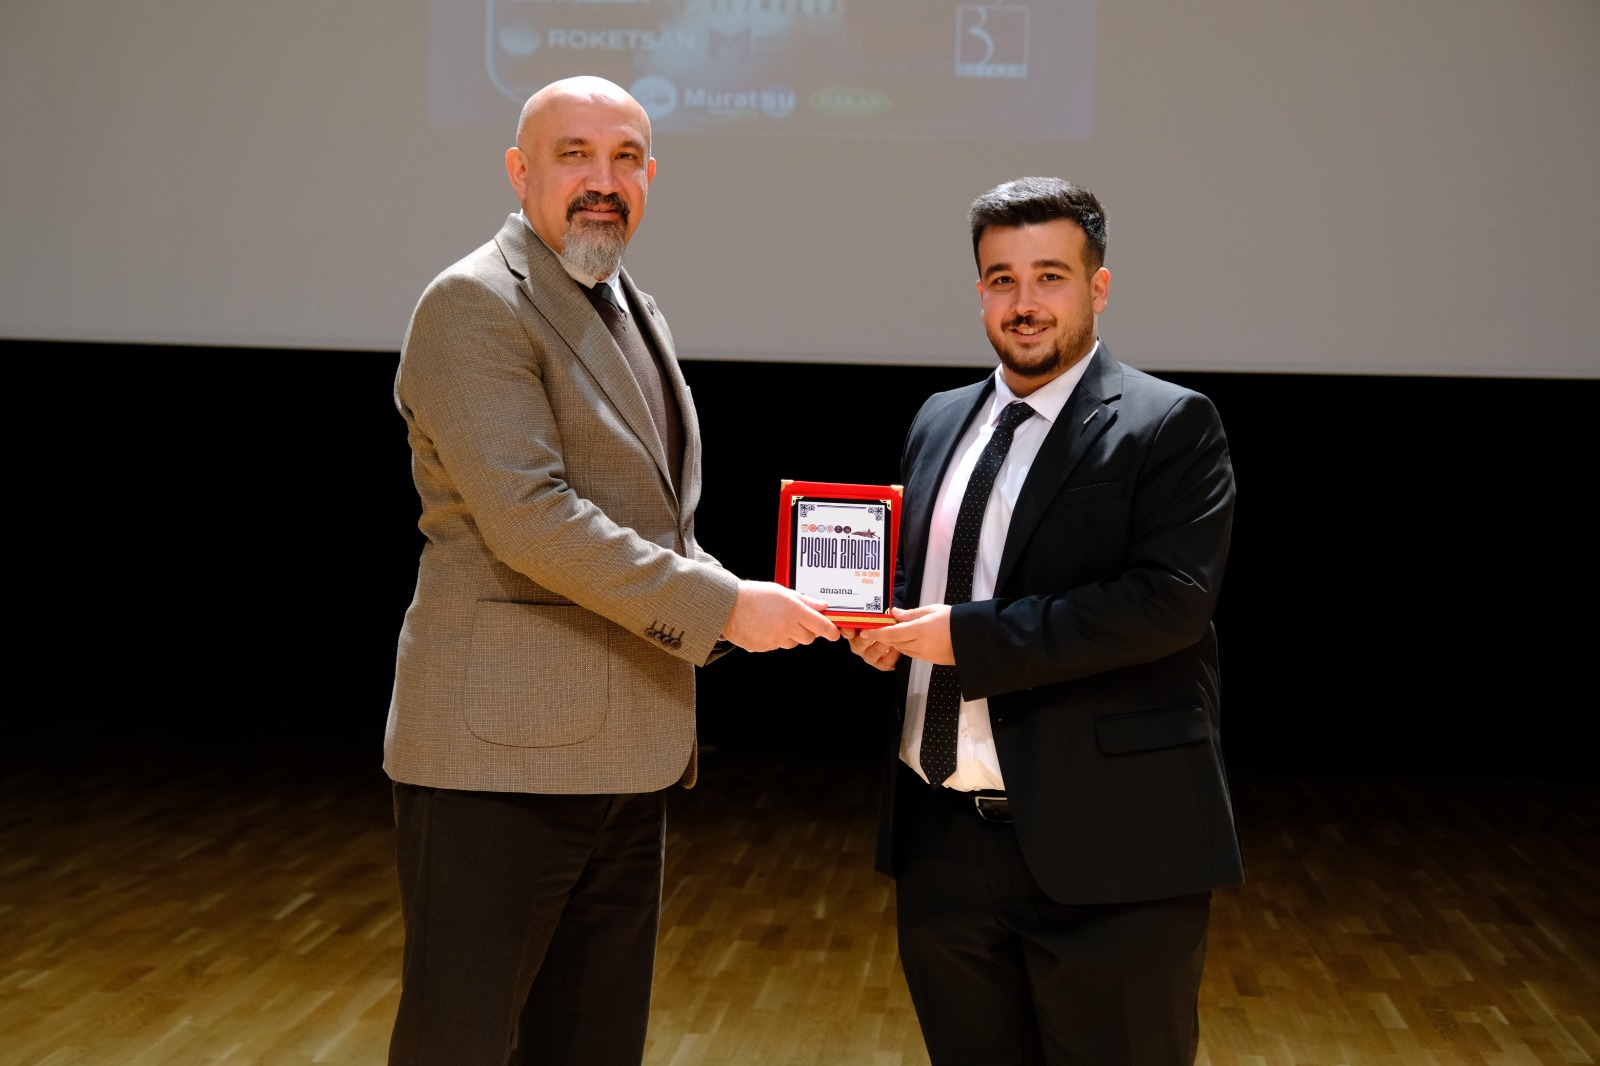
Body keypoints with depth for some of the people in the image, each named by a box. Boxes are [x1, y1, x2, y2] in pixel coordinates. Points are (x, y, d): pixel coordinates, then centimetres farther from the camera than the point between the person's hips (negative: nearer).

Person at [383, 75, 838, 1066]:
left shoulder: (634, 310, 17)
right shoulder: (476, 304, -10)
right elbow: (526, 515, -21)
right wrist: (724, 607, -19)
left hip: (626, 757, 8)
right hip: (504, 752, -8)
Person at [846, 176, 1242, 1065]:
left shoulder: (1169, 426, -6)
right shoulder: (939, 422, 15)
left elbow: (1172, 599, -19)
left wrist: (969, 635, -19)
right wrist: (878, 618, -1)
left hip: (1104, 849, -6)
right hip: (943, 840, 6)